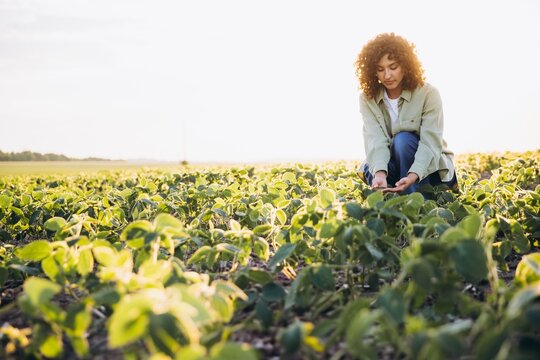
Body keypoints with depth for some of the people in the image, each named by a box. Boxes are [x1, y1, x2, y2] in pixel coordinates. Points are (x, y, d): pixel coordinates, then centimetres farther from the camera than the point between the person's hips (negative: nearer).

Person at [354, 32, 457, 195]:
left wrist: (412, 176, -45)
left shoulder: (428, 93, -17)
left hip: (430, 168, -2)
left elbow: (431, 143, -26)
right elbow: (375, 140, -23)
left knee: (403, 140, -32)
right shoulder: (368, 98, -9)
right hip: (395, 166, 2)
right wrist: (380, 173, -44)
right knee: (370, 170, -31)